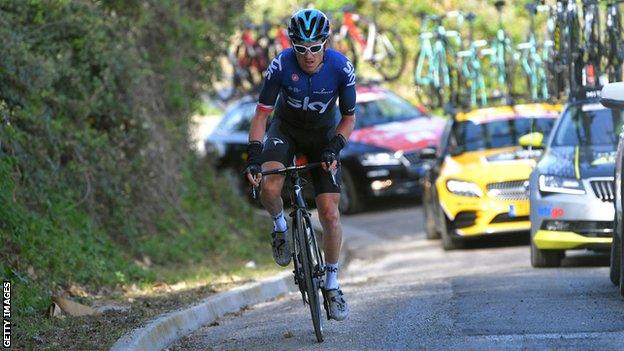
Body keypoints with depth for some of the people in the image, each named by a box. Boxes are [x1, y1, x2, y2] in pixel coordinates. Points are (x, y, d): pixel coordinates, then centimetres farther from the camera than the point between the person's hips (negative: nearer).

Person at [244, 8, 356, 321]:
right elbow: (262, 114, -19)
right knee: (269, 188, -31)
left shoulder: (341, 68, -24)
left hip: (323, 134, 0)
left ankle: (331, 284, 6)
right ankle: (280, 225, 3)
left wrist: (334, 148, -26)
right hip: (286, 129, 0)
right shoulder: (281, 65, -26)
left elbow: (349, 117, -10)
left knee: (330, 213, -10)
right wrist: (254, 157, -29)